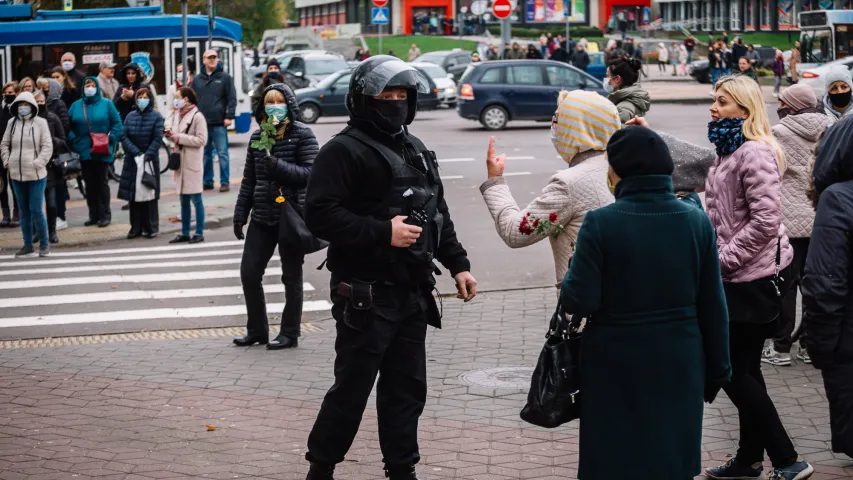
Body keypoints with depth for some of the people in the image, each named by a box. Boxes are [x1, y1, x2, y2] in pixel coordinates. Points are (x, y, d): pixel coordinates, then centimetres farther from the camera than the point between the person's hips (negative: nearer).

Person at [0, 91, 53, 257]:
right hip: (17, 175, 5)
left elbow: (47, 146, -7)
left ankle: (44, 244, 7)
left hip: (36, 175, -5)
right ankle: (28, 245, 17)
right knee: (24, 211, 10)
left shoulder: (40, 123, -5)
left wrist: (38, 163, -15)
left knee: (36, 210, -7)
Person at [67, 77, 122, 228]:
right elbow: (68, 127, 9)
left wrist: (111, 139, -11)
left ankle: (105, 215, 7)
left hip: (102, 152, -3)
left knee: (102, 182, 2)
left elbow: (117, 123, -1)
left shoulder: (106, 104, 0)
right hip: (84, 152, 3)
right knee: (89, 183, 7)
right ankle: (93, 215, 13)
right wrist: (74, 142, -4)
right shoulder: (76, 106, 8)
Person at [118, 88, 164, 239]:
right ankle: (136, 227, 9)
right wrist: (136, 153, -13)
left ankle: (151, 228, 6)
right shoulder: (130, 116, 7)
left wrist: (147, 155, -16)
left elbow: (158, 138, -7)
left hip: (150, 160, -3)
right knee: (133, 195, 3)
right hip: (132, 161, 3)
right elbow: (124, 136, 0)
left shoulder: (156, 117, 0)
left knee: (149, 194, 0)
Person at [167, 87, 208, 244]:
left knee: (196, 199, -2)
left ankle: (199, 233, 4)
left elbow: (201, 140, -17)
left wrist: (179, 137, -17)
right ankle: (185, 233, 17)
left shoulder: (197, 116, -11)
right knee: (184, 200, 11)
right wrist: (171, 136, 0)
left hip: (193, 163, -7)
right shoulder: (177, 115, 12)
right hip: (181, 162, 7)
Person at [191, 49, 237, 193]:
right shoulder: (197, 79, 13)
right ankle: (207, 181, 15)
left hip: (219, 123, -4)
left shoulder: (225, 77, 3)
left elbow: (232, 99, -2)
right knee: (205, 154, 8)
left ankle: (225, 182, 1)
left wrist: (229, 116, -10)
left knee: (222, 154, -3)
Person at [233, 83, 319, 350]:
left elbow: (310, 173, -13)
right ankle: (257, 330, 17)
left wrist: (278, 165, -24)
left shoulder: (302, 135, -5)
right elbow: (249, 180, 15)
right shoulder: (258, 137, 10)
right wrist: (240, 214, 12)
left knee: (291, 276, 4)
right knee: (249, 272, 4)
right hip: (262, 217, 5)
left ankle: (290, 333, 14)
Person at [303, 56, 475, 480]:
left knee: (407, 388, 12)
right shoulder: (344, 151, -10)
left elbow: (438, 212, 23)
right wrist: (383, 233, -22)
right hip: (366, 296, -7)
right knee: (352, 388, -1)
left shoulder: (415, 151, 16)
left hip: (412, 293, 7)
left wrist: (457, 264, 15)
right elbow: (321, 215, -20)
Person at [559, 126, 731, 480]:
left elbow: (578, 302, -15)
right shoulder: (697, 221, -3)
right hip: (678, 365, 3)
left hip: (616, 367, -3)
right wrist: (717, 370, 10)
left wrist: (573, 268, 5)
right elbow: (713, 305, 1)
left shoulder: (600, 224, -14)